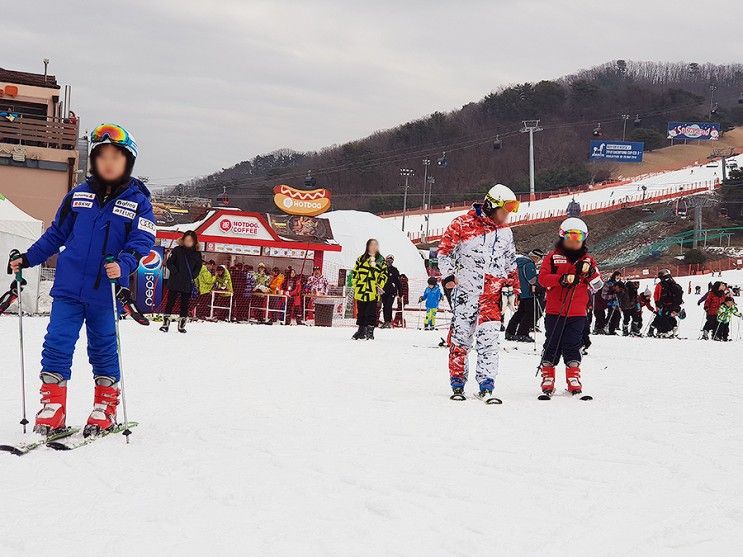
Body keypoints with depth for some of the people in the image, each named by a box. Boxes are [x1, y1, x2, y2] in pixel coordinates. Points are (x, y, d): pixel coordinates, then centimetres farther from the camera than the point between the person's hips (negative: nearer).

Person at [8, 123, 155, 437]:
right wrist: (27, 258, 9)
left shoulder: (138, 202, -1)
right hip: (69, 287, 2)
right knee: (57, 344, -2)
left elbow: (142, 241, -9)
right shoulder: (78, 196, 7)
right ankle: (52, 410, 5)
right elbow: (56, 234, 16)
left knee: (103, 349, 8)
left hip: (106, 292, -2)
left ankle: (105, 409, 21)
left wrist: (123, 265, -27)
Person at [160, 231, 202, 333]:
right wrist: (175, 272, -13)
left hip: (188, 284, 2)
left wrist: (193, 276, -6)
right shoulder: (177, 250, 0)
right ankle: (165, 324, 5)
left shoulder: (197, 253, 6)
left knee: (185, 304, 6)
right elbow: (169, 263, -1)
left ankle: (181, 325, 15)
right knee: (170, 303, 0)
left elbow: (198, 267, 9)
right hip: (175, 282, -2)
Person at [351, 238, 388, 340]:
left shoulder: (381, 260, 9)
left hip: (373, 291, -1)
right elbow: (355, 272, 11)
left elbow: (384, 274, 6)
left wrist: (380, 285, -6)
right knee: (361, 311, 8)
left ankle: (370, 331, 2)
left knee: (371, 312, -3)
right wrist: (355, 285, 3)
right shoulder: (361, 259, 10)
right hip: (361, 290, 1)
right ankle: (361, 330, 18)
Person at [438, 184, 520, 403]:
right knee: (460, 336, 2)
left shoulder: (505, 232, 14)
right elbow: (444, 250, 4)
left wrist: (514, 286, 19)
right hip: (465, 292, -3)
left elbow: (510, 263, 25)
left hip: (492, 294, 3)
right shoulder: (463, 224, -3)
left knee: (489, 339, -8)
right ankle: (457, 385, 14)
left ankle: (486, 387, -8)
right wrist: (448, 275, -4)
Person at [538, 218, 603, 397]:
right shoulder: (553, 257, 6)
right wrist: (562, 279, -20)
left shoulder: (587, 260, 13)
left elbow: (598, 285, 8)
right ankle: (547, 378, 9)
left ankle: (573, 379, 9)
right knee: (552, 345, 1)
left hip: (577, 313, 1)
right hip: (555, 311, -1)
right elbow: (543, 277, -5)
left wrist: (590, 272, -12)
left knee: (573, 346, 1)